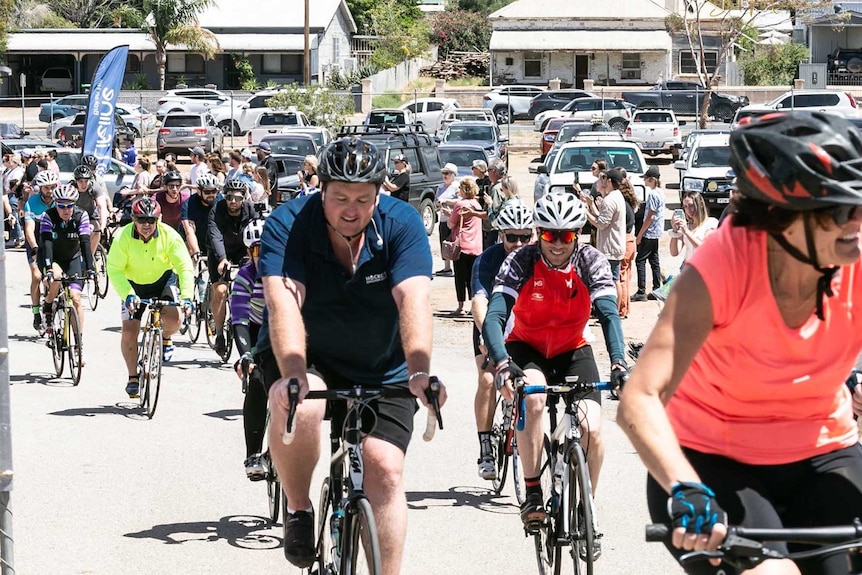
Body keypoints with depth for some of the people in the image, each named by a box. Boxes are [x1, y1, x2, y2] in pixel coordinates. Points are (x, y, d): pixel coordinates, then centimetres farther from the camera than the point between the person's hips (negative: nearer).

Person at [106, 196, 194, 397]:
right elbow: (114, 270, -25)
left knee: (173, 318, -26)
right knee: (129, 332, -9)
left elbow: (185, 266, -26)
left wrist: (186, 296, -39)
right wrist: (128, 295, -40)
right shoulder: (123, 238, -25)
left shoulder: (169, 235, -25)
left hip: (163, 280, -1)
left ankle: (166, 338, 11)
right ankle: (133, 378, 10)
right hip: (134, 285, 1)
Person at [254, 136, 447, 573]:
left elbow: (413, 299, -30)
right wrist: (293, 374, -51)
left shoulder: (401, 223, -17)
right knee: (297, 406, -33)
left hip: (382, 370, 1)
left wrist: (420, 372, -46)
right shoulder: (288, 224, -20)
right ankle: (298, 512, -8)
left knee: (385, 470, -14)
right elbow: (283, 300, -34)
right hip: (306, 356, -1)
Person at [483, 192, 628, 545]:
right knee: (533, 396, -36)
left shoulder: (591, 261, -18)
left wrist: (618, 364, -45)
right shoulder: (521, 262, -23)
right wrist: (503, 364, -51)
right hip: (526, 348, -2)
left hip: (572, 351, 2)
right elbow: (494, 317, -32)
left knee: (592, 429, -18)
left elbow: (609, 315, -27)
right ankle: (532, 496, -25)